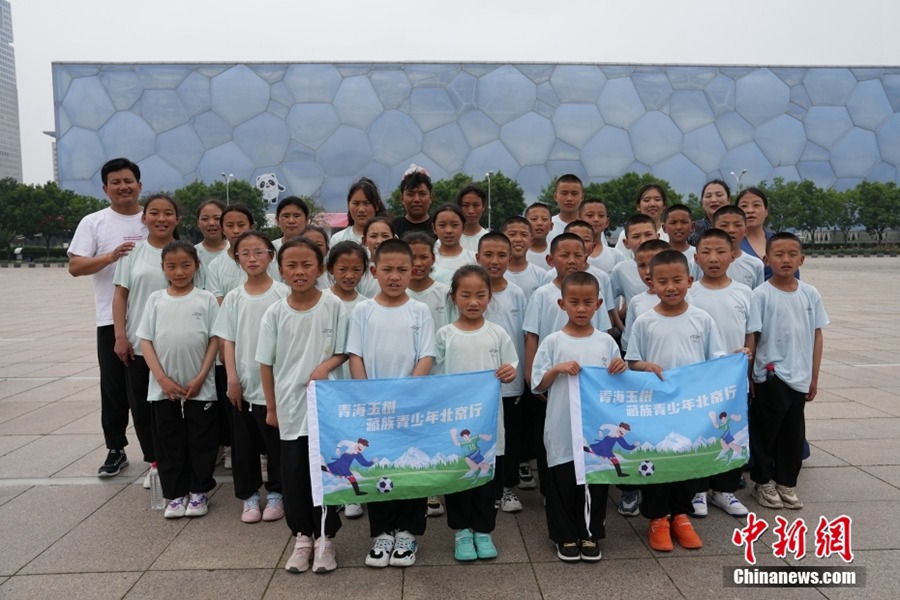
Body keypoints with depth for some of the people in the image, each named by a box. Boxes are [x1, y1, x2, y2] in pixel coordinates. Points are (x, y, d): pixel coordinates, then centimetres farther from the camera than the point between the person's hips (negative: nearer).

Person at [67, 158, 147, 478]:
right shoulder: (93, 222, 3)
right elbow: (75, 267, -4)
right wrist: (110, 256, -20)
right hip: (111, 319, 0)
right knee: (114, 387, 8)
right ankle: (115, 449, 22)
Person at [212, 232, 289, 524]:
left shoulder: (283, 293, -5)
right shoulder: (233, 298, 3)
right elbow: (227, 340, 3)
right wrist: (232, 379, -5)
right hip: (243, 383, 3)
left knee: (276, 442, 7)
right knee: (243, 443, 11)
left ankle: (275, 494, 24)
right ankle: (249, 496, 25)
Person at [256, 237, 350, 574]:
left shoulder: (334, 307, -6)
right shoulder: (275, 313, -2)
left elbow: (345, 351, 0)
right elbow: (266, 363, 4)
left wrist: (326, 366, -20)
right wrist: (271, 407, 6)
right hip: (290, 406, 2)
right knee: (293, 474, 10)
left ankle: (325, 537, 22)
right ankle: (302, 536, 26)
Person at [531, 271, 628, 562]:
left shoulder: (606, 342, 3)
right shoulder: (552, 342, -4)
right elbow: (538, 385, -2)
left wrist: (621, 369, -11)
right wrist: (557, 369, -18)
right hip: (562, 430, -2)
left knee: (596, 481, 12)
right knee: (562, 484, 8)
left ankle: (591, 535, 31)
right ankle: (566, 537, 27)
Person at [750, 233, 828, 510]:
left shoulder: (810, 294, 3)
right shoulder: (761, 294, -10)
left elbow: (817, 335, 8)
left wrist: (814, 377, 8)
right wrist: (748, 375, -9)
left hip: (799, 376, 4)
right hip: (770, 376, -4)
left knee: (793, 432, 13)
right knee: (766, 430, 6)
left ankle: (786, 483, 28)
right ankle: (764, 482, 22)